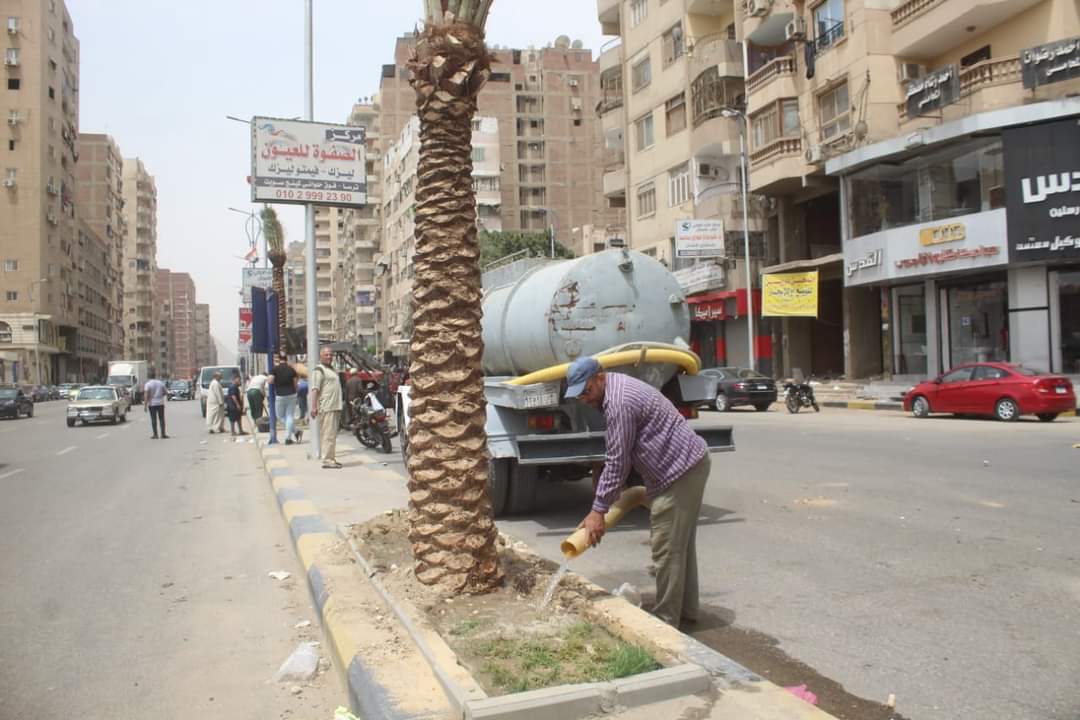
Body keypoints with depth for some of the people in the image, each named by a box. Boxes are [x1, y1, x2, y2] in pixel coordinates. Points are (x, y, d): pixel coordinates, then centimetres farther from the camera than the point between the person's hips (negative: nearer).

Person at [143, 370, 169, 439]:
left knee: (153, 419, 2)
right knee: (161, 419, 4)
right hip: (160, 403, 3)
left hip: (152, 404, -2)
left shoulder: (148, 384, -8)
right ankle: (163, 434, 2)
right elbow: (165, 393, 8)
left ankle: (155, 434, 2)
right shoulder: (161, 383, 3)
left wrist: (145, 404, -14)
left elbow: (146, 395, -15)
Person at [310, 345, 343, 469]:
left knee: (333, 435, 13)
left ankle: (331, 458, 19)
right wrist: (314, 407, -25)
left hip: (335, 407, 10)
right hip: (326, 408, -10)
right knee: (328, 434, -11)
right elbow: (315, 389, -17)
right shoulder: (319, 370, -8)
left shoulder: (331, 369, 21)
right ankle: (327, 460, -10)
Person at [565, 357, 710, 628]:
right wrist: (613, 492, 22)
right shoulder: (617, 389, 12)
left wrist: (598, 510, -14)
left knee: (667, 550, -4)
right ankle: (686, 610, 30)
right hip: (688, 464, 11)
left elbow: (617, 460, -19)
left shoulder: (619, 402, -21)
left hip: (680, 469, -11)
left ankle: (666, 620, 6)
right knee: (681, 543, 19)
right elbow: (622, 455, 19)